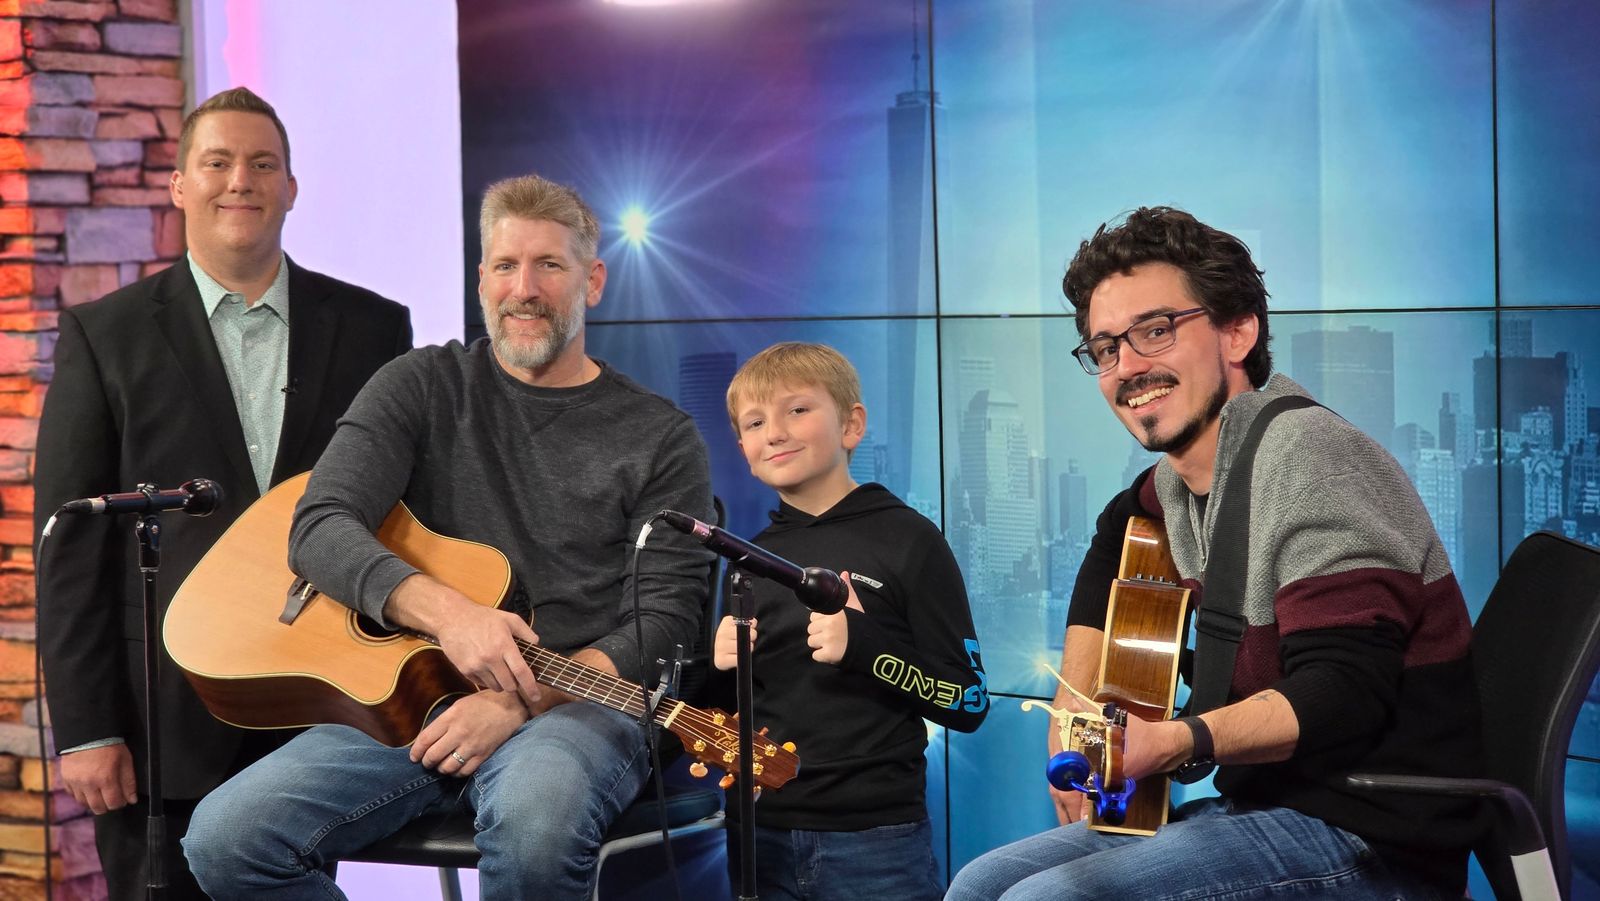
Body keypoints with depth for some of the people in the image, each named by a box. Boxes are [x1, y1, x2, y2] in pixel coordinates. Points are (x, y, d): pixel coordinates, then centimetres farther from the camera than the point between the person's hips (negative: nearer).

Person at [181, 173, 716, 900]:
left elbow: (664, 621, -1)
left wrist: (523, 702, -18)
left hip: (573, 702, -2)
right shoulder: (423, 388, 10)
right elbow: (319, 529, -2)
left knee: (534, 826, -39)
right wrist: (447, 613, -21)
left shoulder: (661, 439, 6)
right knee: (224, 838, -22)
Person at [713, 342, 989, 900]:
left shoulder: (906, 540, -6)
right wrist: (721, 671, -3)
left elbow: (969, 702, -8)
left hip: (875, 841, -4)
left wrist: (865, 645, -20)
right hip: (760, 836, 5)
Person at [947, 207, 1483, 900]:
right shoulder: (1179, 486, 10)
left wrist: (1172, 743, -38)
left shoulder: (1309, 456, -17)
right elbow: (1115, 538, 35)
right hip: (1260, 804, 9)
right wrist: (1074, 721, 20)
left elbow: (1342, 693, -24)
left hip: (1371, 837, -9)